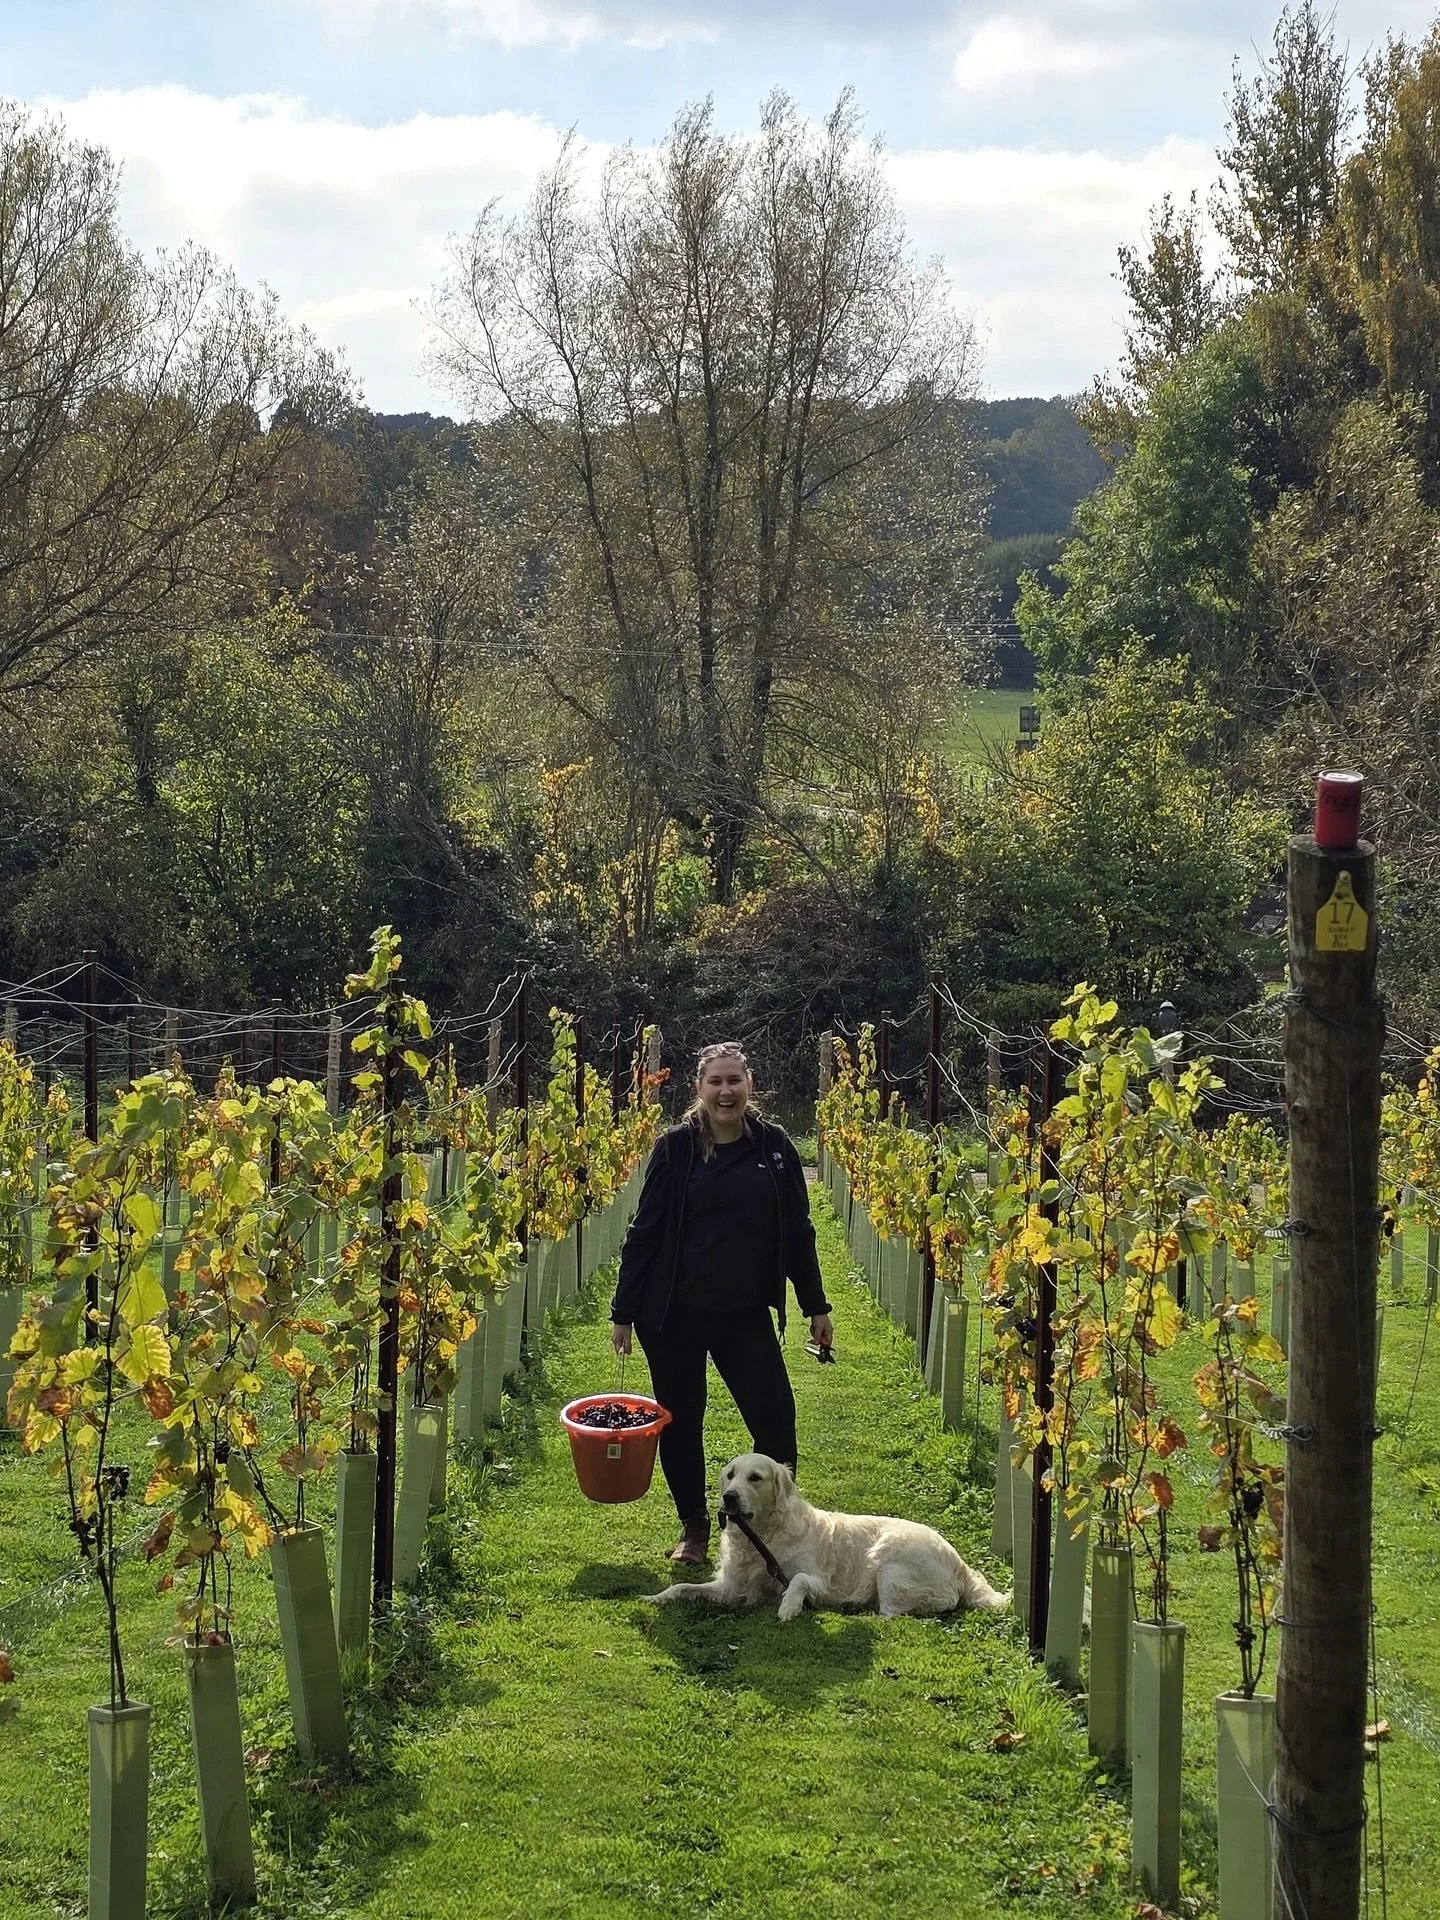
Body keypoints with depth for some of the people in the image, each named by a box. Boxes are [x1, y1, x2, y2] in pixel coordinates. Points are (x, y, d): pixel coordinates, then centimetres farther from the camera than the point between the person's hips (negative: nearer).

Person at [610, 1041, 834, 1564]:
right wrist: (624, 1311, -1)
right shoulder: (676, 1147, -4)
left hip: (746, 1314, 1)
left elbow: (798, 1230, 7)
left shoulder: (773, 1145, 0)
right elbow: (645, 1230, -1)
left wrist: (816, 1306, 8)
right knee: (680, 1422, 8)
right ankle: (693, 1525, 27)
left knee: (775, 1419, -3)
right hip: (673, 1313, -1)